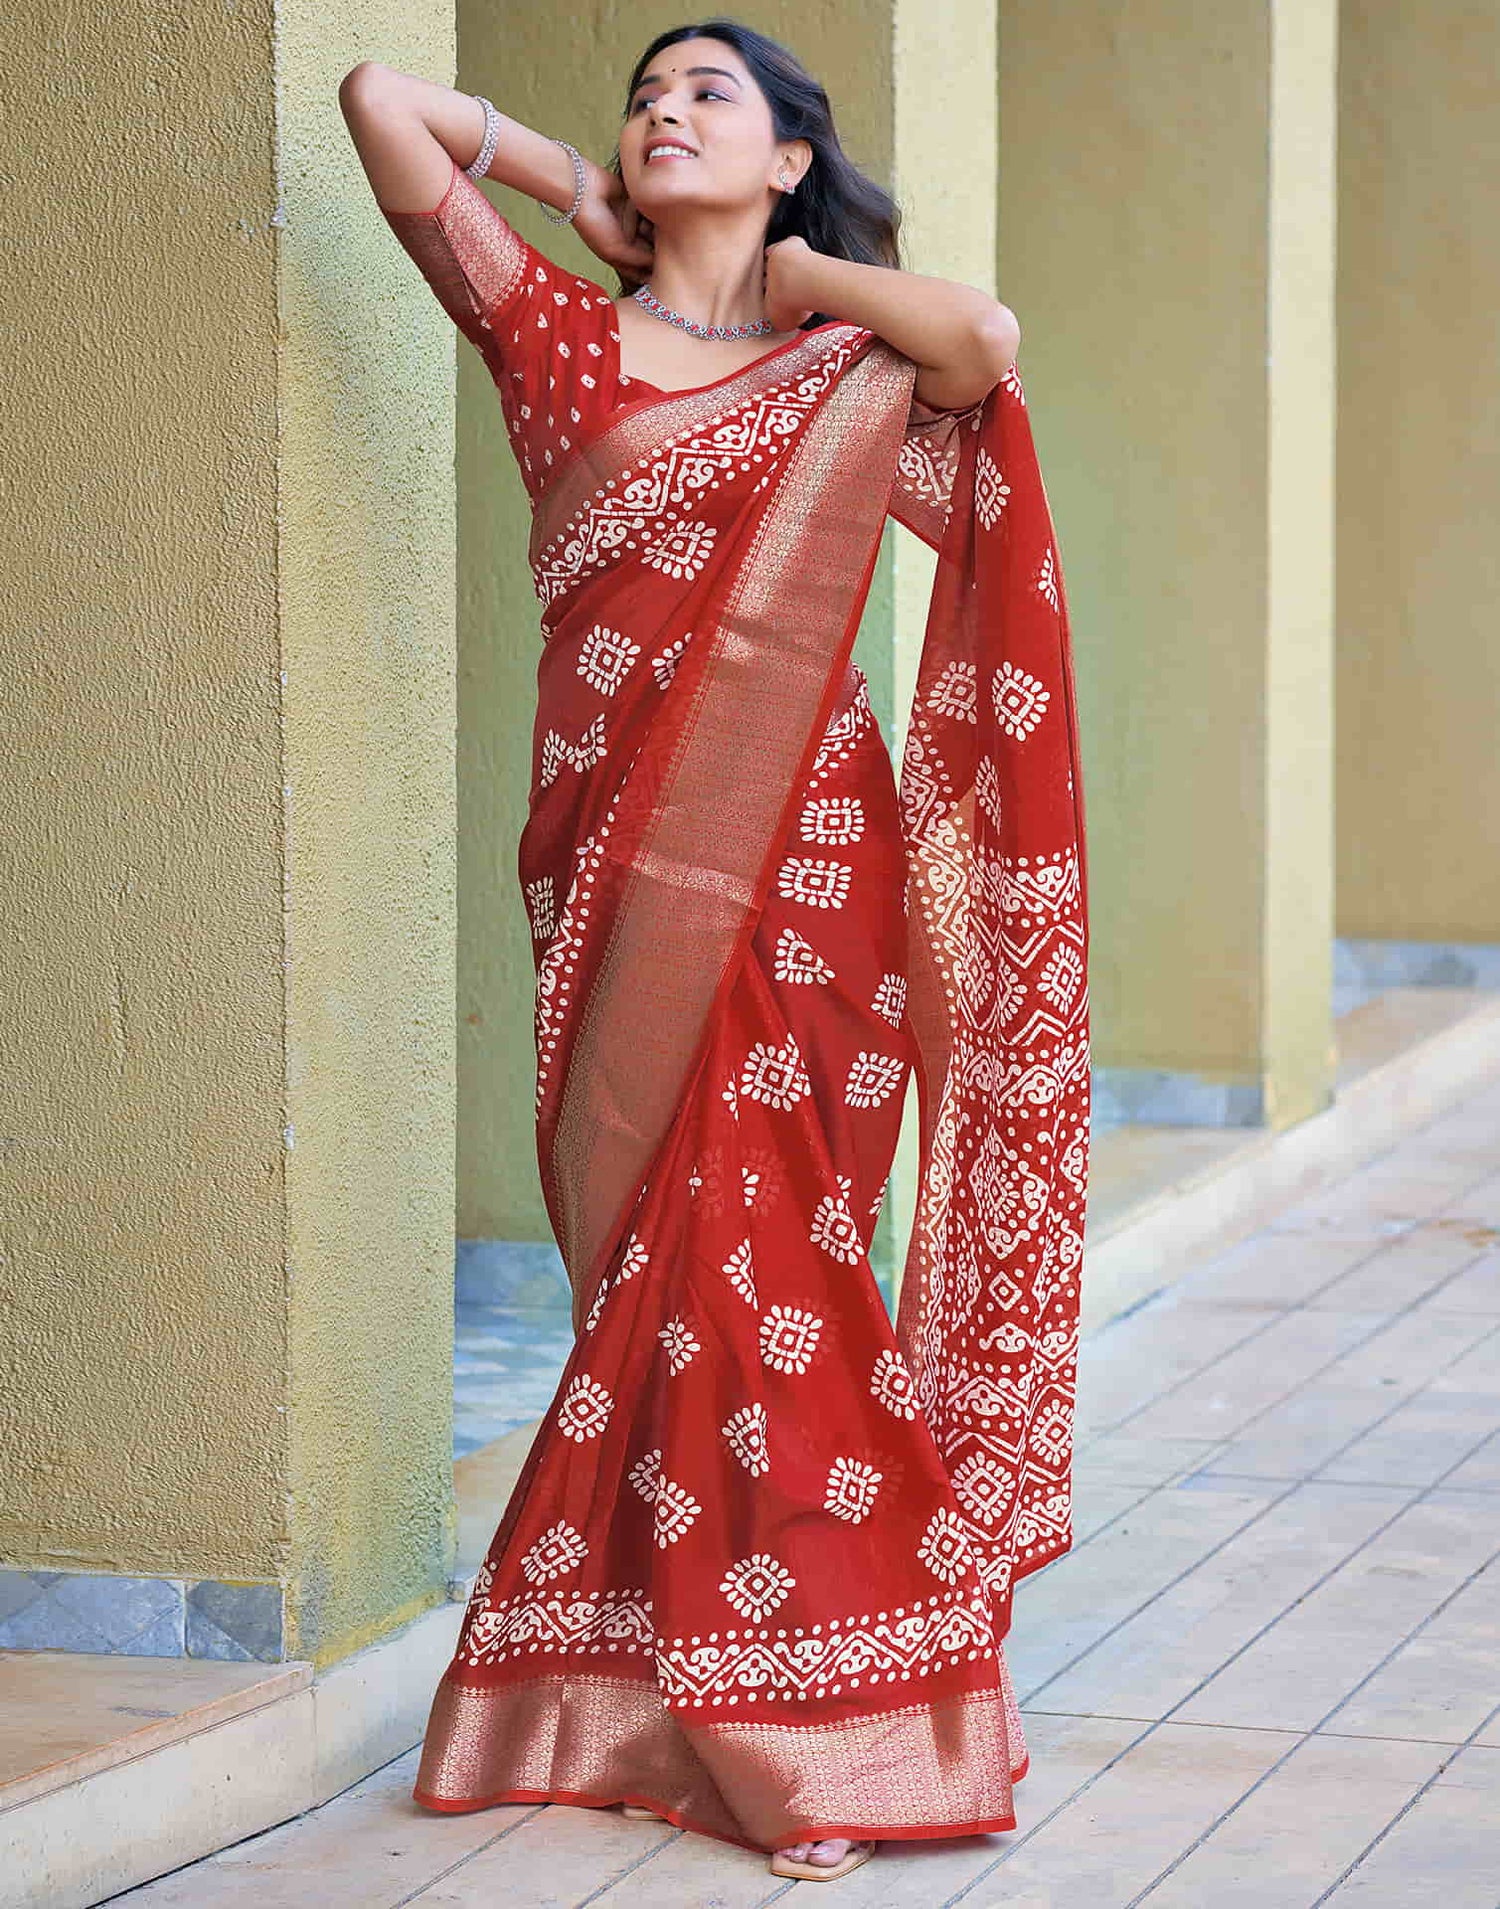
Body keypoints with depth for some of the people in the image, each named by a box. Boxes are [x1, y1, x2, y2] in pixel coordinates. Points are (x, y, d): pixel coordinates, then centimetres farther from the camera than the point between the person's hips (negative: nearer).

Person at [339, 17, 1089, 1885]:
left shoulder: (847, 374, 8)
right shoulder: (565, 340, 10)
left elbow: (984, 343, -15)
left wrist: (783, 264, -1)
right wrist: (578, 192, 14)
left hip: (800, 857, -1)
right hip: (623, 867, 2)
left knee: (748, 1249, -4)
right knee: (678, 1259, 3)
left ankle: (782, 1712, 5)